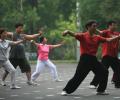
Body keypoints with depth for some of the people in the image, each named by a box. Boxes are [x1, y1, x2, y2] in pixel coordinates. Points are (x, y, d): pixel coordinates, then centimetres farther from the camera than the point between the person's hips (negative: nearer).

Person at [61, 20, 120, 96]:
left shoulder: (97, 38, 11)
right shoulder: (83, 36, -5)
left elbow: (108, 40, 12)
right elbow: (74, 35, -19)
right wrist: (68, 32, -40)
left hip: (93, 59, 6)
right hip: (85, 59, -6)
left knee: (104, 72, 6)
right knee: (78, 76, -11)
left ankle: (101, 90, 20)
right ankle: (66, 90, -1)